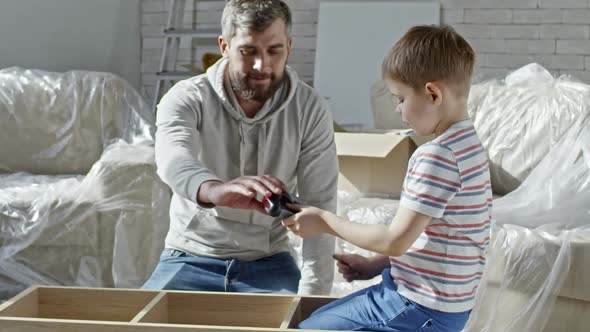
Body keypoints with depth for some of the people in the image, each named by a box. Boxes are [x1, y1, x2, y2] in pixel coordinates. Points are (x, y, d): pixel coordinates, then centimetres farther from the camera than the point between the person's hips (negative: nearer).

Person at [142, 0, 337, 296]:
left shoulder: (310, 109, -8)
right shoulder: (186, 99, -13)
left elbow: (319, 206, -11)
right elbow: (174, 159, -35)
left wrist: (312, 296, -21)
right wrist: (215, 190, -58)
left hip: (268, 262, 1)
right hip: (191, 258, -1)